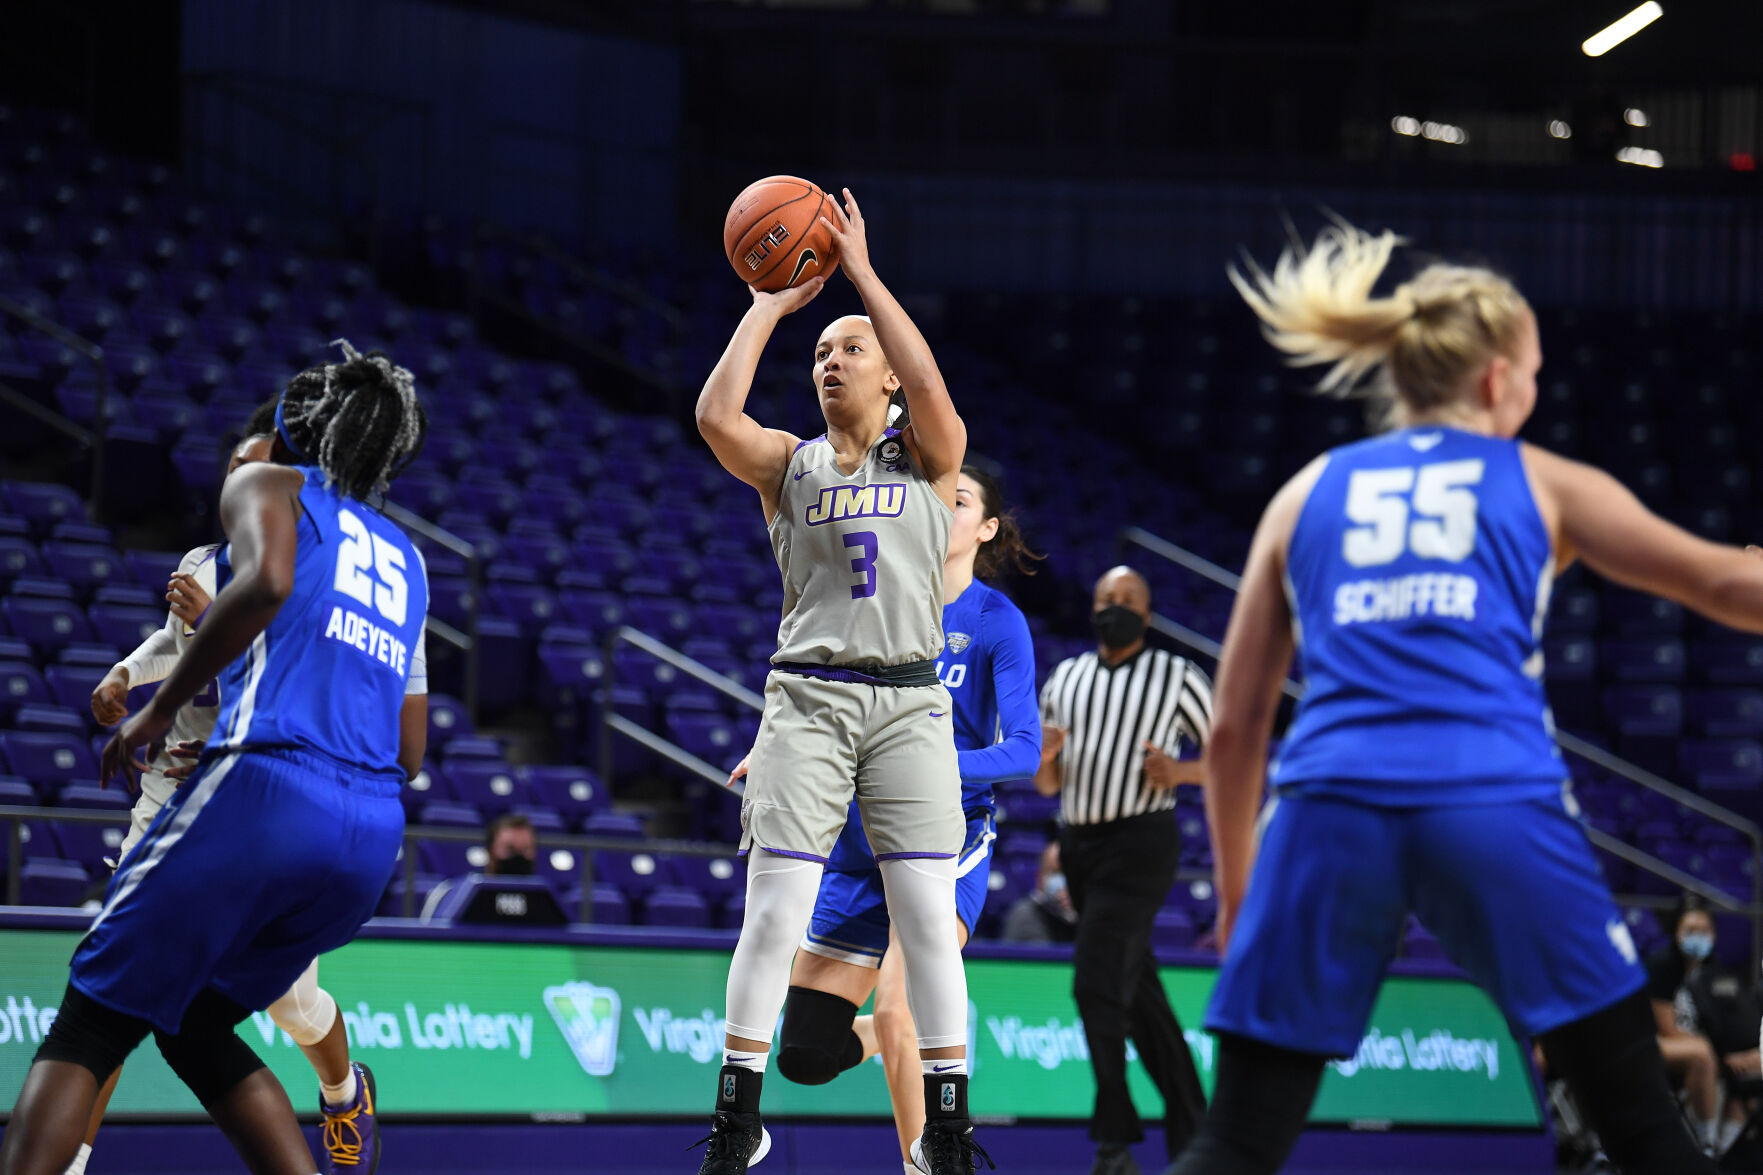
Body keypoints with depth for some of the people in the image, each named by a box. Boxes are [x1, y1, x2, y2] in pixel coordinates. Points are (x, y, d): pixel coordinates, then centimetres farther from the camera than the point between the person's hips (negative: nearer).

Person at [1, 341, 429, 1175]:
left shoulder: (268, 486, 10)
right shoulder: (405, 558, 28)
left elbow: (268, 579, -14)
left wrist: (158, 709, -7)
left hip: (267, 787, -6)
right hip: (374, 832, 7)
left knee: (89, 1023, -2)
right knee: (194, 1027, 21)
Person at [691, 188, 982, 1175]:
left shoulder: (927, 459, 8)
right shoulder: (789, 463, 11)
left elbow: (933, 395, -14)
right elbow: (716, 416, -9)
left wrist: (862, 271, -10)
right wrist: (773, 304, -2)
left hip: (910, 703, -1)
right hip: (809, 697, 1)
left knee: (930, 917, -4)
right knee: (775, 912, -6)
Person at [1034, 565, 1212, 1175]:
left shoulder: (1178, 676, 0)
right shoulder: (1064, 679, 15)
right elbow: (1048, 784, 19)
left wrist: (1181, 772, -14)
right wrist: (1044, 757, -4)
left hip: (1140, 843, -6)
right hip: (1079, 844, 6)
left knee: (1097, 982, -17)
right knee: (1138, 994, 10)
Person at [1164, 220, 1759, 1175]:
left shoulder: (1308, 495, 22)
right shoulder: (1544, 487, 18)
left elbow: (1235, 729, 22)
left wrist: (1236, 895, 31)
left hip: (1330, 808, 2)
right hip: (1497, 809, -2)